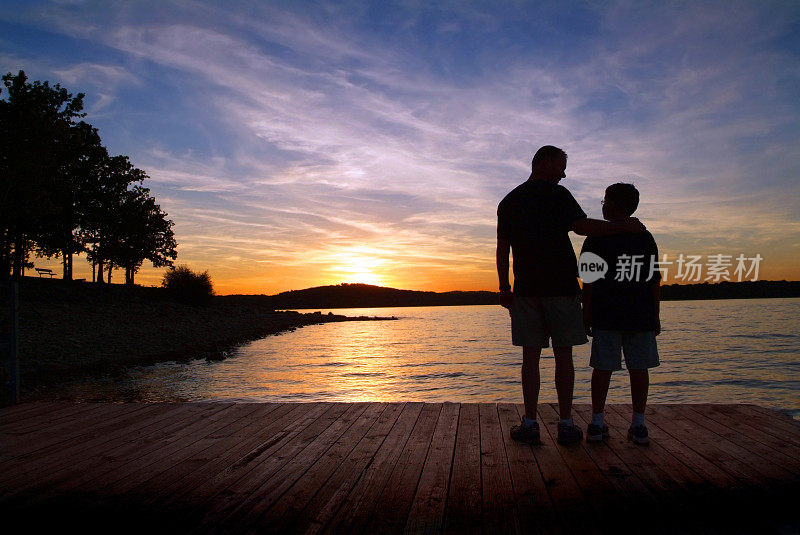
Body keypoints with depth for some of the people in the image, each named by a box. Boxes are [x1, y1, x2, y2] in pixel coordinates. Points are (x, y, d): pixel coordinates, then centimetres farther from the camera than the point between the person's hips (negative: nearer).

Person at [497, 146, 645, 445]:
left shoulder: (508, 202, 13)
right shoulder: (556, 195, -2)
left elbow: (502, 250, 11)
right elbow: (583, 227, -15)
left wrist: (504, 288, 13)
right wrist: (623, 227, -5)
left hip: (526, 289, 4)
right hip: (561, 286, -3)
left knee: (531, 356, 4)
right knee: (563, 355, 3)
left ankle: (530, 424, 4)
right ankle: (565, 424, 7)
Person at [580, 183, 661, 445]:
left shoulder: (597, 239, -1)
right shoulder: (646, 239, 9)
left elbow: (589, 281, -4)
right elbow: (655, 282, 9)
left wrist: (586, 313, 0)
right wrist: (655, 315, 14)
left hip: (605, 315, -2)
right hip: (642, 315, 2)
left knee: (602, 367, 2)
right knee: (639, 368, 7)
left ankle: (597, 423, 7)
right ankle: (638, 424, 11)